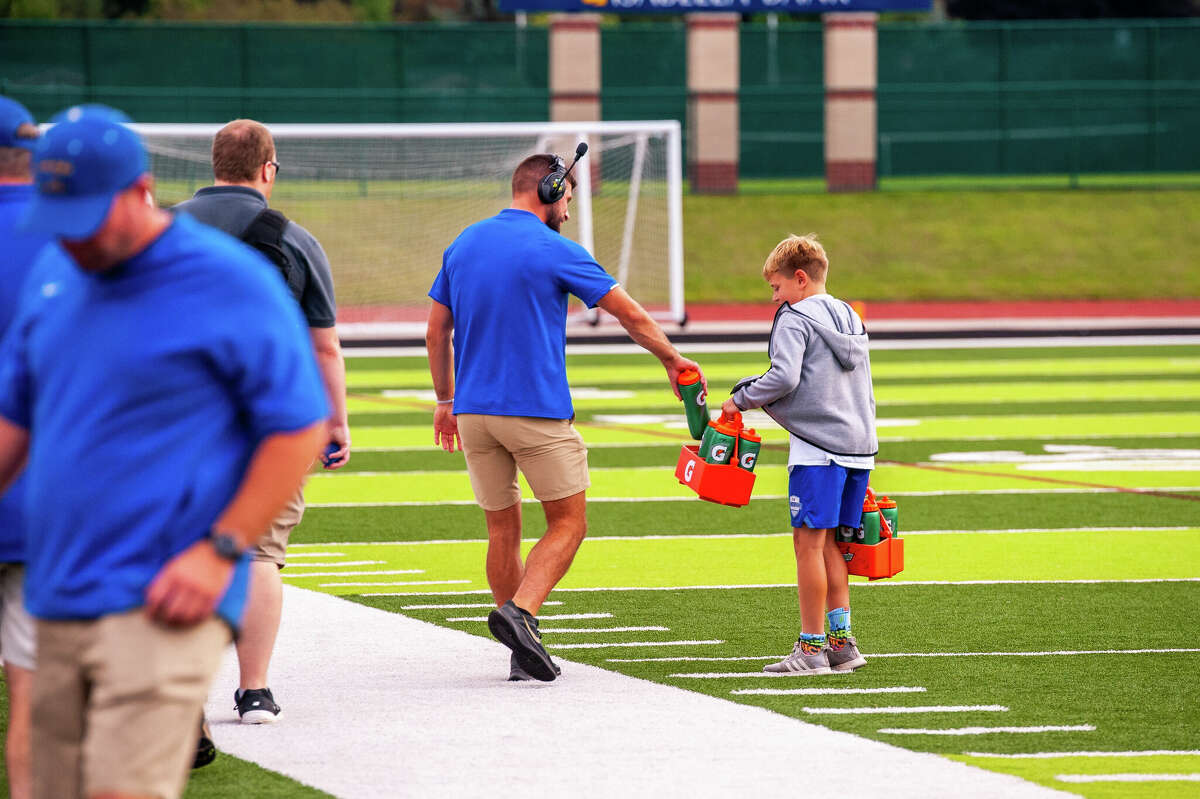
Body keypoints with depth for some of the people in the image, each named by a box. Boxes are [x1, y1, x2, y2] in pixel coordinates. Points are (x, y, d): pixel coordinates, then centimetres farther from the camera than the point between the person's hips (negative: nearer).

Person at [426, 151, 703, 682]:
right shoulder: (554, 251, -6)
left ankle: (522, 653, 8)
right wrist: (672, 360, 16)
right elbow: (630, 314, 0)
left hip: (473, 412, 6)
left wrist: (446, 400, 22)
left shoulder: (463, 245, 10)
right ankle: (519, 612, -19)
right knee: (567, 523, 3)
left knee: (502, 529, 11)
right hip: (538, 412, -6)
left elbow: (436, 333, 13)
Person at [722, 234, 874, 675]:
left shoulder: (795, 320, -7)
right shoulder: (851, 319, 19)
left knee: (809, 541, -5)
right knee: (830, 542, 13)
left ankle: (812, 647, -6)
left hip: (818, 447, -8)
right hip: (860, 441, 8)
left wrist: (741, 399, -7)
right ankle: (841, 642, 10)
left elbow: (784, 377, -20)